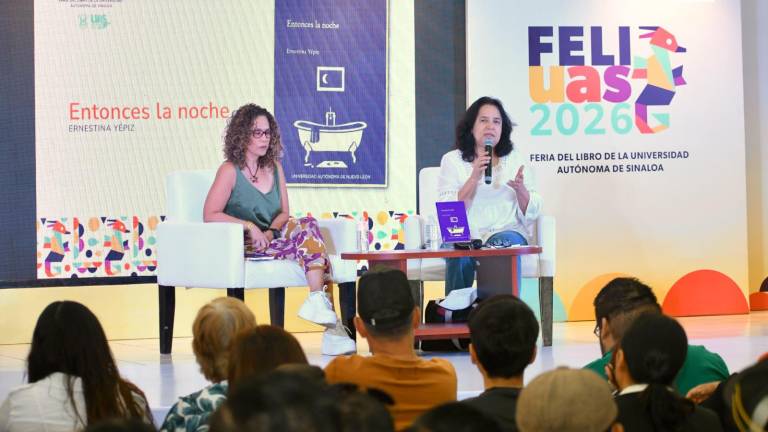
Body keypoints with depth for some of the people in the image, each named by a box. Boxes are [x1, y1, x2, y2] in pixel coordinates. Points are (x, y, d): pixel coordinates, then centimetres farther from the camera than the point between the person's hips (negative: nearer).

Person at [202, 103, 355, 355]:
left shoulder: (274, 168, 16)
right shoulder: (230, 171, -2)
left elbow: (284, 213, 14)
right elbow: (210, 215, -9)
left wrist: (270, 233, -7)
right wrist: (250, 226, -17)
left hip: (273, 240, 6)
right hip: (245, 246, -5)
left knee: (307, 225, -25)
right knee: (308, 230, -26)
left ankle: (318, 301, -32)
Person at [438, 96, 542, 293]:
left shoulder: (514, 160, 14)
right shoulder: (452, 160, 9)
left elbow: (532, 212, 10)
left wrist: (520, 189, -11)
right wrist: (474, 178, -14)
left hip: (507, 231, 1)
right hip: (464, 235, -1)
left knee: (504, 244, -33)